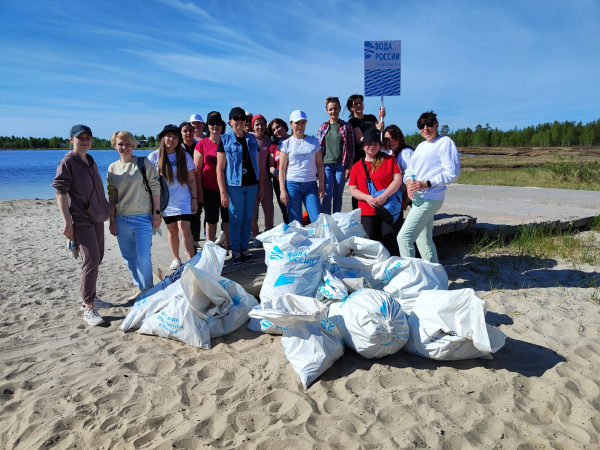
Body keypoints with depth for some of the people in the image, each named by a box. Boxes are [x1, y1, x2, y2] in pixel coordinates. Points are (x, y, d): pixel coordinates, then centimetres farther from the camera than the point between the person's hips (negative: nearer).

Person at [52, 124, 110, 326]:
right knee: (91, 260, -14)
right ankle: (88, 308, -7)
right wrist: (67, 222, -21)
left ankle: (91, 296, 29)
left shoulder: (91, 162, 14)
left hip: (97, 218, 8)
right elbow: (60, 193, -15)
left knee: (97, 258, 14)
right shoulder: (67, 163, -10)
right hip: (81, 220, -8)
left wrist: (105, 211, 21)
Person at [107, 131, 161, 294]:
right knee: (129, 258, 10)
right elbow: (112, 196, 11)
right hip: (121, 219, 4)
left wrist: (157, 213, -9)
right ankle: (140, 287, 26)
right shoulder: (112, 168, 8)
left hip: (142, 218, -4)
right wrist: (112, 220, 8)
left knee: (143, 257, -8)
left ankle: (147, 290, 10)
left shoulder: (144, 163, -3)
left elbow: (155, 188, -4)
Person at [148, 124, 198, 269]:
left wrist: (194, 198, -1)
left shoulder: (184, 156, 0)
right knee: (172, 230, 11)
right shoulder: (154, 157, -1)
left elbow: (191, 180, 3)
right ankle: (175, 259, 27)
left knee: (185, 230, -10)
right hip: (165, 202, 1)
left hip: (184, 201, -1)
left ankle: (191, 261, -4)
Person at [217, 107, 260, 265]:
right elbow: (220, 168, -4)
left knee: (248, 218, 8)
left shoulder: (252, 139, 10)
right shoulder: (225, 140, -2)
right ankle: (235, 250, 12)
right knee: (236, 219, 0)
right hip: (234, 186, -4)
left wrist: (260, 184, 10)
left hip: (251, 185, 4)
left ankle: (244, 248, 20)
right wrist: (223, 192, -11)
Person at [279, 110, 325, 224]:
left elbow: (319, 165, 10)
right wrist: (282, 190, -4)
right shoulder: (286, 143, 6)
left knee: (317, 219, -8)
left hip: (311, 185, 1)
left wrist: (321, 186, 3)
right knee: (295, 222, 1)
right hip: (292, 185, -1)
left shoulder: (314, 141, 10)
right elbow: (282, 168, 3)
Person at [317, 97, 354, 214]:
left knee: (338, 196, 7)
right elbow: (318, 147, 8)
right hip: (326, 165, 1)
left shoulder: (346, 126, 4)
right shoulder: (323, 127, 8)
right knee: (327, 195, -3)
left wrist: (349, 167, -5)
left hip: (341, 165, 0)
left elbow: (351, 147, 2)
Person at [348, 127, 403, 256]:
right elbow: (353, 189, 7)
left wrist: (384, 195, -17)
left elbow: (398, 179, -3)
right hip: (367, 213, 2)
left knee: (390, 243, -3)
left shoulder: (389, 160, 7)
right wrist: (367, 197, -12)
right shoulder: (357, 166, 11)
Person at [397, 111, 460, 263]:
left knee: (404, 237, -15)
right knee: (424, 240, 16)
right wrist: (408, 182, -4)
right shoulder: (421, 146, 20)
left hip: (429, 199, -9)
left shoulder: (446, 142, -6)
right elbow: (410, 169, 19)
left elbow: (452, 173, -14)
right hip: (417, 199, 9)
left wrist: (427, 184, -21)